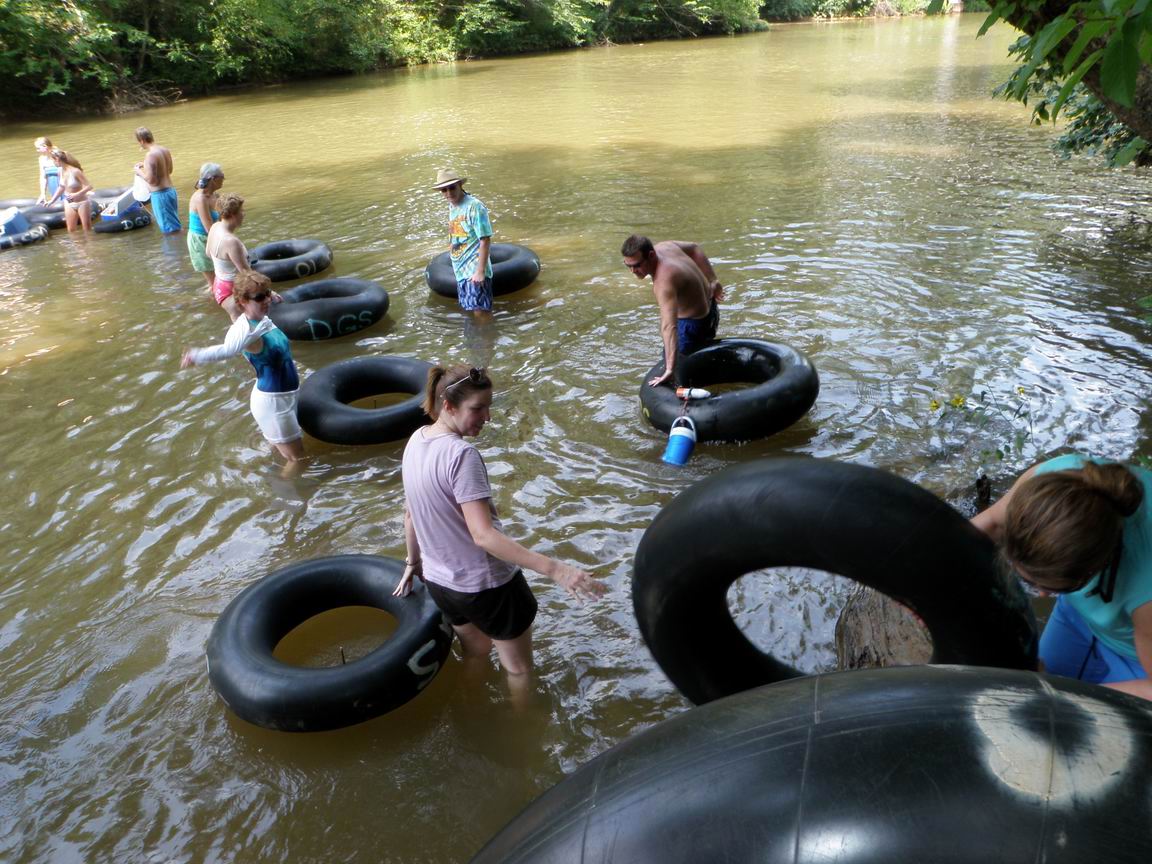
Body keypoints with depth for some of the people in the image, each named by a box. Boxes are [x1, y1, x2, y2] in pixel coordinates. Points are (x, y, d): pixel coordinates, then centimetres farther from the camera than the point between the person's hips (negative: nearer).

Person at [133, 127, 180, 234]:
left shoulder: (150, 155, -18)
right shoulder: (165, 150, 6)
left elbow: (150, 179, -20)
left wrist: (139, 171, -1)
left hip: (160, 195, -8)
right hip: (170, 191, 8)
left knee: (169, 229, -2)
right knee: (174, 226, 16)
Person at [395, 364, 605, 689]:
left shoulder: (416, 441, -3)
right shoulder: (461, 455, -28)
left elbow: (410, 512, 8)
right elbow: (483, 535, -34)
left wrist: (414, 562, 23)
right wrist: (554, 569, -39)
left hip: (440, 581, 8)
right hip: (486, 585, -8)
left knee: (475, 654, 30)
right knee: (519, 670, 15)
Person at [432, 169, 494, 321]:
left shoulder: (474, 206, -15)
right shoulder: (451, 207, 9)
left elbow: (485, 240, -16)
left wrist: (480, 271, -19)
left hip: (475, 269, -8)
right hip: (461, 269, 8)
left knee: (481, 312, -12)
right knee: (471, 310, 12)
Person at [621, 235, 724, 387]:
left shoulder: (664, 281, -41)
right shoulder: (663, 246, -13)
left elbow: (669, 327, -51)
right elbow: (694, 248, 7)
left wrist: (669, 370, -56)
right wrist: (712, 281, 9)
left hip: (695, 325, -10)